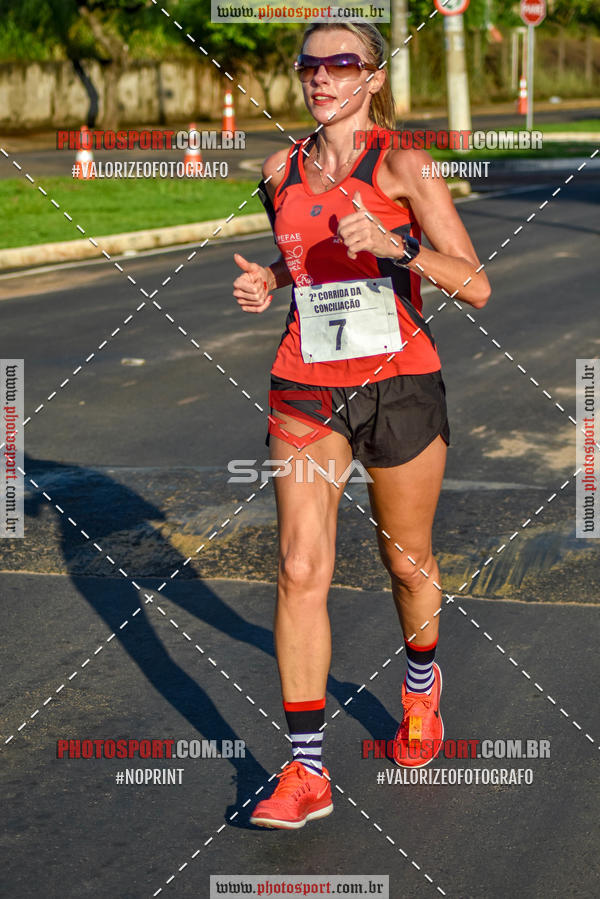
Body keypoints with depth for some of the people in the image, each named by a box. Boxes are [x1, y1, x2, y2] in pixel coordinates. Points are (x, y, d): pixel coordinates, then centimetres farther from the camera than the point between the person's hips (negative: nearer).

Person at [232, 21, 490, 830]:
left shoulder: (402, 169, -8)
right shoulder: (281, 173, 5)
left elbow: (476, 286, -13)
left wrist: (396, 246, -29)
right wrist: (268, 281, 2)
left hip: (399, 384, -3)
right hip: (306, 389, 3)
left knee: (407, 560, 14)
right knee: (300, 569, -9)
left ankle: (421, 689, 45)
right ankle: (306, 771, -5)